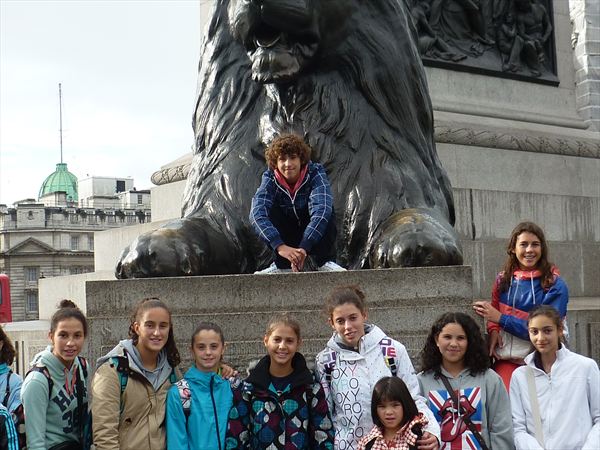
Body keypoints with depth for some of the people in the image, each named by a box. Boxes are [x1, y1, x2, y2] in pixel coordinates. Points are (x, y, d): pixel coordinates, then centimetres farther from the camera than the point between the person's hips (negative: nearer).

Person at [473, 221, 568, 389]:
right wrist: (493, 330, -7)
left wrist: (500, 318, -15)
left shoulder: (555, 285, -6)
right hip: (506, 361, 2)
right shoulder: (503, 280, 7)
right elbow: (494, 313, 16)